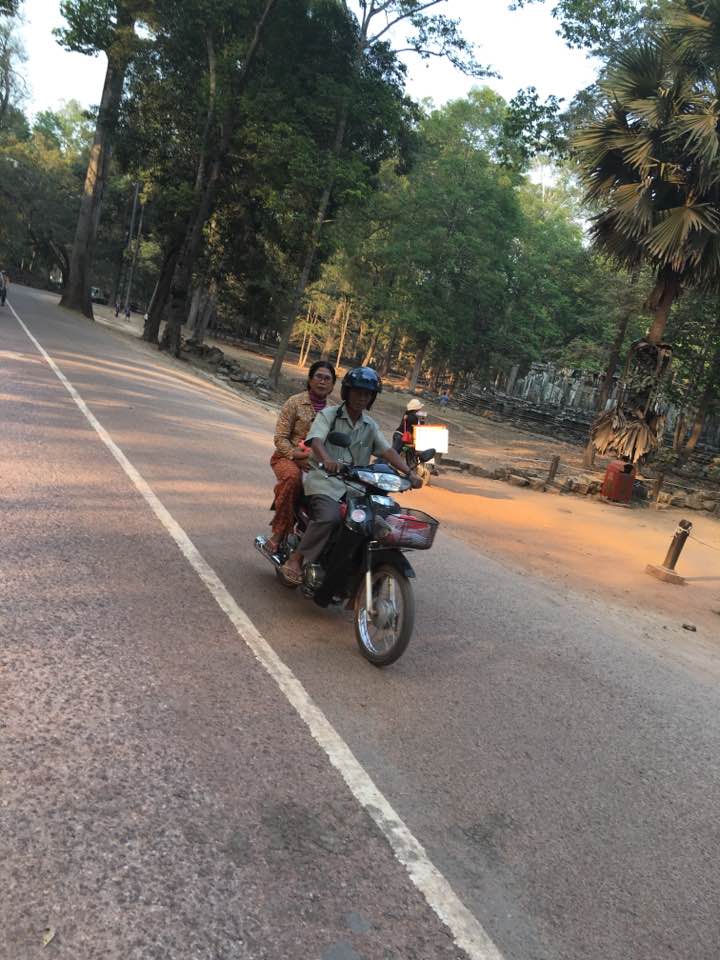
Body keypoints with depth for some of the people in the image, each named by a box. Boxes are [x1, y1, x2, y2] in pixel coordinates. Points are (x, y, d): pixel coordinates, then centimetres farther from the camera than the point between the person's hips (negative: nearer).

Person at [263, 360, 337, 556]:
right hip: (288, 458, -4)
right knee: (292, 477, -38)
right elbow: (280, 438, -5)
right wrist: (297, 456, -20)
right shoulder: (295, 403, 0)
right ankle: (279, 533, -25)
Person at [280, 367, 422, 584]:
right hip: (323, 478, -5)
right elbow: (315, 440, -18)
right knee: (329, 517, -32)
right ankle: (295, 560, -20)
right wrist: (327, 460, -40)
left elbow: (387, 450, 7)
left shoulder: (370, 425, 16)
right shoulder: (329, 414, 0)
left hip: (353, 483, 6)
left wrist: (409, 472, -9)